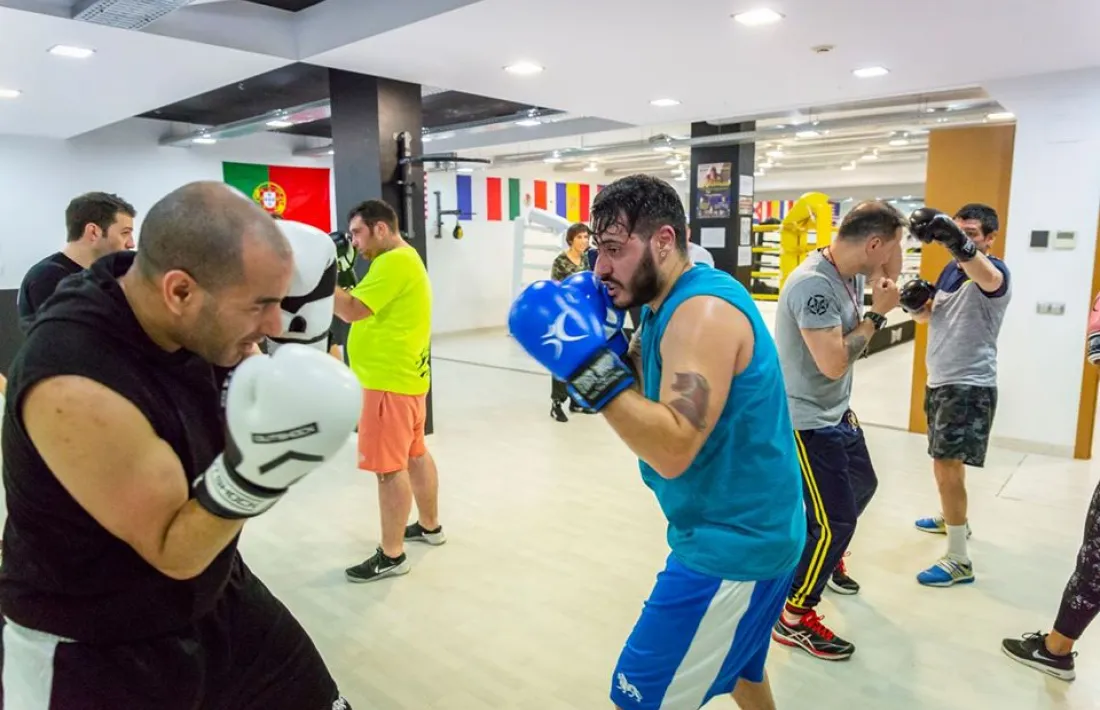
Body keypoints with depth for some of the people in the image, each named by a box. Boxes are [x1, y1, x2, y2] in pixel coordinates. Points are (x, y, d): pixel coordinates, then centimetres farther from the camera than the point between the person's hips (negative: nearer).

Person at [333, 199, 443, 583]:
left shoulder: (394, 262, -17)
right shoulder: (403, 259, 17)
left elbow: (353, 310, -23)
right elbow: (367, 308, 17)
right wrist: (329, 281, 6)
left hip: (391, 380, -11)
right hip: (405, 375, 11)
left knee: (389, 466, -4)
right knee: (414, 453, 20)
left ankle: (391, 556, 5)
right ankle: (430, 526, 34)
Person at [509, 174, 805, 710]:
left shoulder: (703, 310, -25)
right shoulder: (668, 304, 6)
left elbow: (674, 450, -33)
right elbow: (643, 388, 8)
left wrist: (587, 362, -36)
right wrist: (601, 339, -8)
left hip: (733, 544, -10)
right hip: (740, 533, 10)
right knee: (738, 667, 30)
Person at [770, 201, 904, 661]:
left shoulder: (852, 275, 1)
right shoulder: (813, 283, -27)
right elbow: (834, 362, -31)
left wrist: (888, 275, -3)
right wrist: (877, 314, -20)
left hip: (837, 412, 10)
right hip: (805, 421, -10)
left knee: (861, 486, 27)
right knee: (834, 519, -6)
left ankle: (829, 560, 51)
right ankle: (793, 619, 10)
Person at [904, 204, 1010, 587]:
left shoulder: (995, 271, -16)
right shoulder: (950, 269, 9)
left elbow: (985, 276, -43)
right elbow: (927, 317, 17)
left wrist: (957, 240, -63)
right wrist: (915, 301, -7)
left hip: (970, 385, -9)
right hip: (940, 380, 9)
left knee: (947, 466, -11)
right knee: (949, 461, 23)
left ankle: (959, 561, -2)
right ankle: (954, 519, 45)